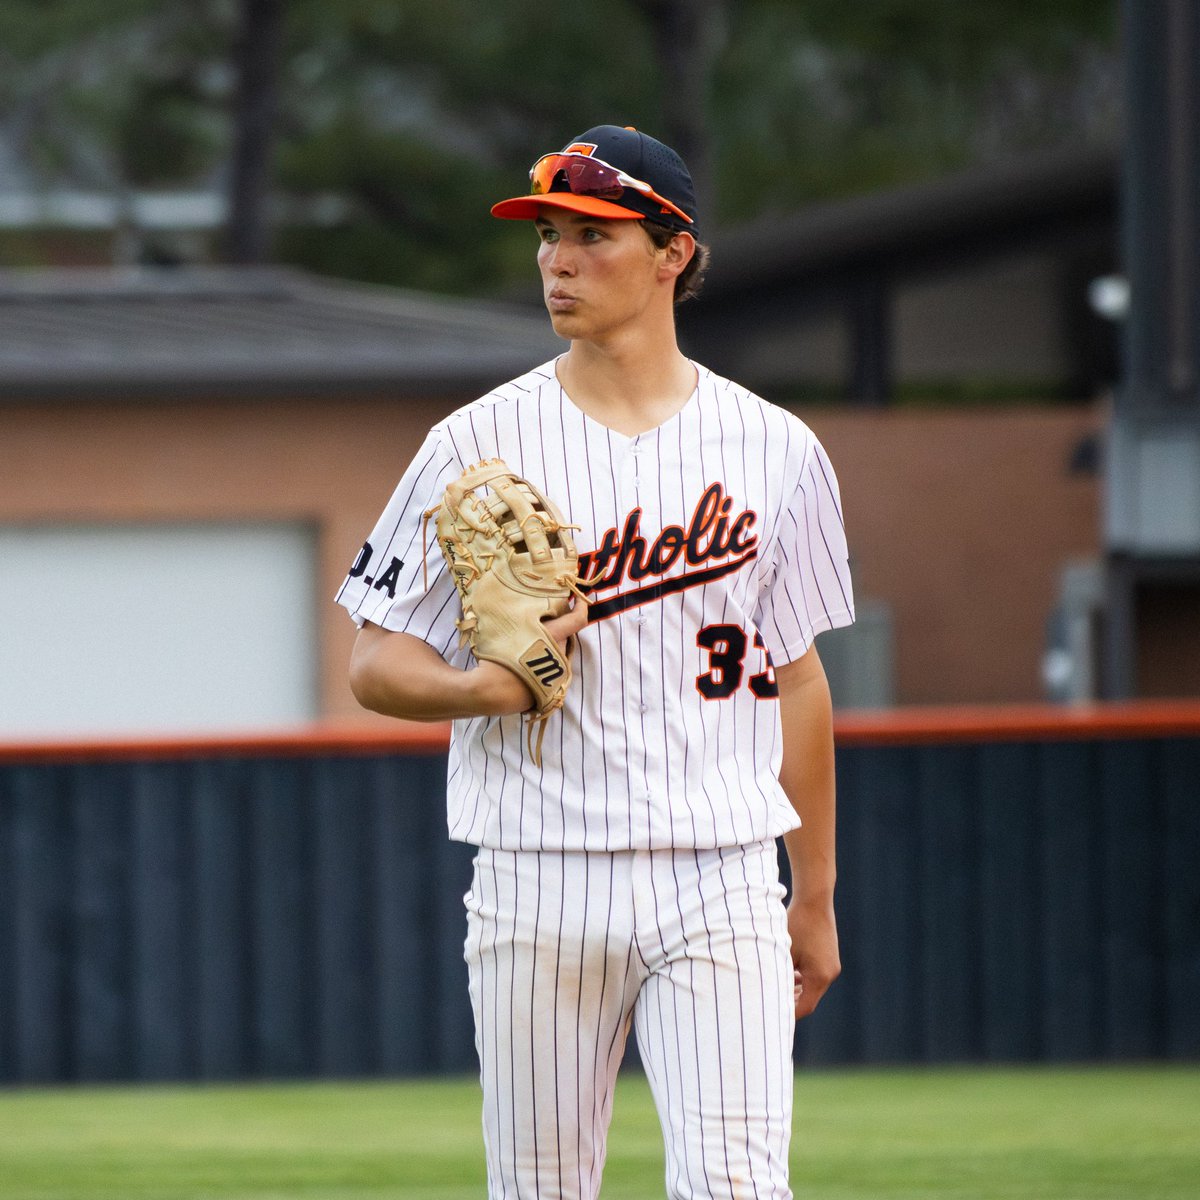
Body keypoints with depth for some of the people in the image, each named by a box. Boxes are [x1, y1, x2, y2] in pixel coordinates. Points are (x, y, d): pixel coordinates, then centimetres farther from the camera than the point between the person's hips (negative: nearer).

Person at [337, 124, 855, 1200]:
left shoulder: (774, 451, 7)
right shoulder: (479, 445, 3)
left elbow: (797, 679, 13)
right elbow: (377, 665, 4)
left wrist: (815, 899, 13)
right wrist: (481, 688, -19)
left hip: (720, 880, 0)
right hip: (538, 883, 0)